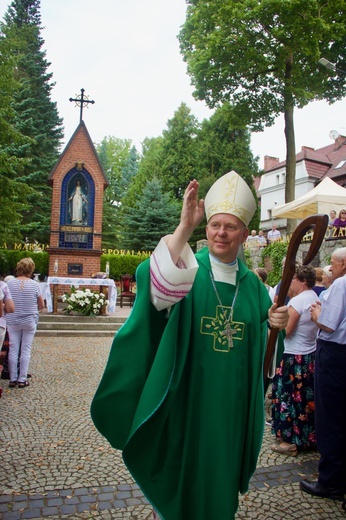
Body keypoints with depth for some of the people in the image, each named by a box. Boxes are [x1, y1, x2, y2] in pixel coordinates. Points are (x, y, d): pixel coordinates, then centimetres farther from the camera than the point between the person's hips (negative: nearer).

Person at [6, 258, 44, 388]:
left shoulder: (10, 283, -7)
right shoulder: (34, 284, -10)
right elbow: (41, 305, -3)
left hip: (13, 322, 1)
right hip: (30, 321, -1)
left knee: (13, 349, 9)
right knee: (26, 350, 7)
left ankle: (13, 379, 14)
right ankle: (22, 379, 10)